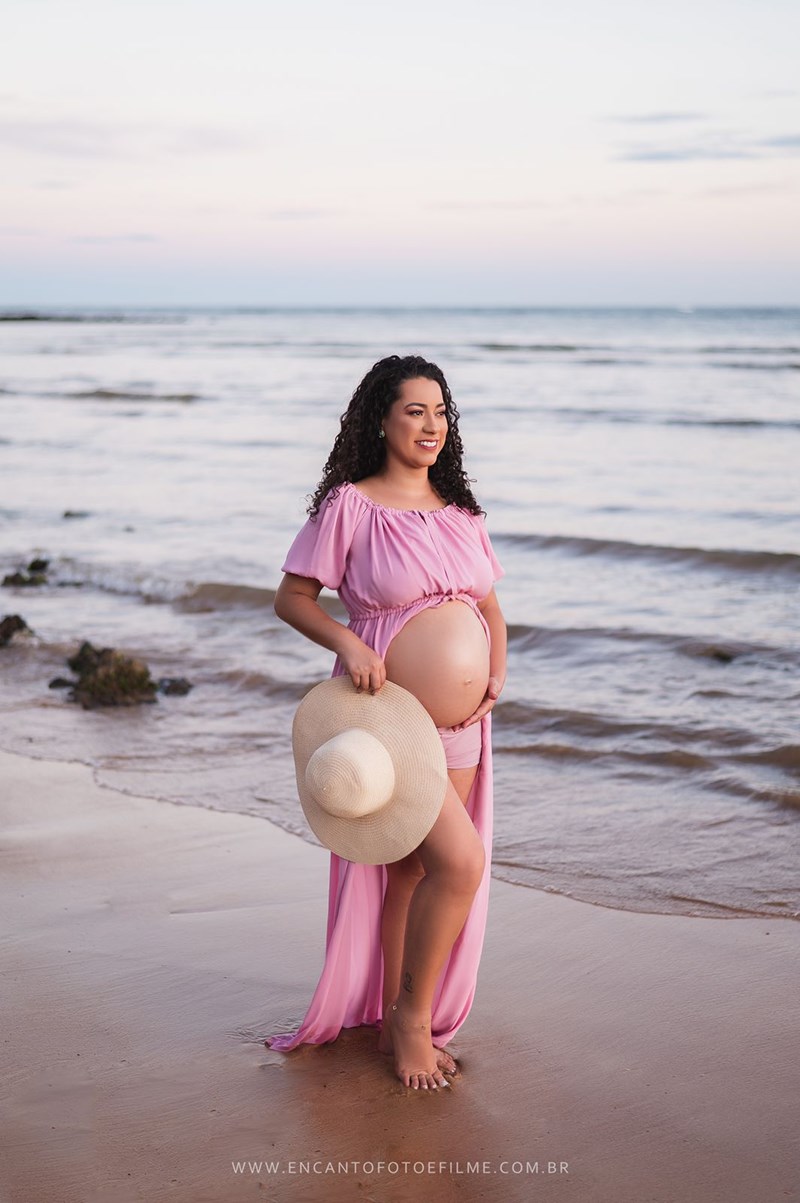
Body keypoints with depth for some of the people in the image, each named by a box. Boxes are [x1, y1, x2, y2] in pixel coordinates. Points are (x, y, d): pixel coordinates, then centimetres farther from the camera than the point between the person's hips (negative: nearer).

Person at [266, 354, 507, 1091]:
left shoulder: (459, 510, 11)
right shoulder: (349, 505, -7)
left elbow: (490, 606, 19)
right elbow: (291, 597, -3)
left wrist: (497, 674, 1)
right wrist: (346, 641, -20)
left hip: (462, 726, 6)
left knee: (411, 873, 13)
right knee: (461, 861, -16)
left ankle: (394, 1023, 27)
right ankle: (411, 1014, 5)